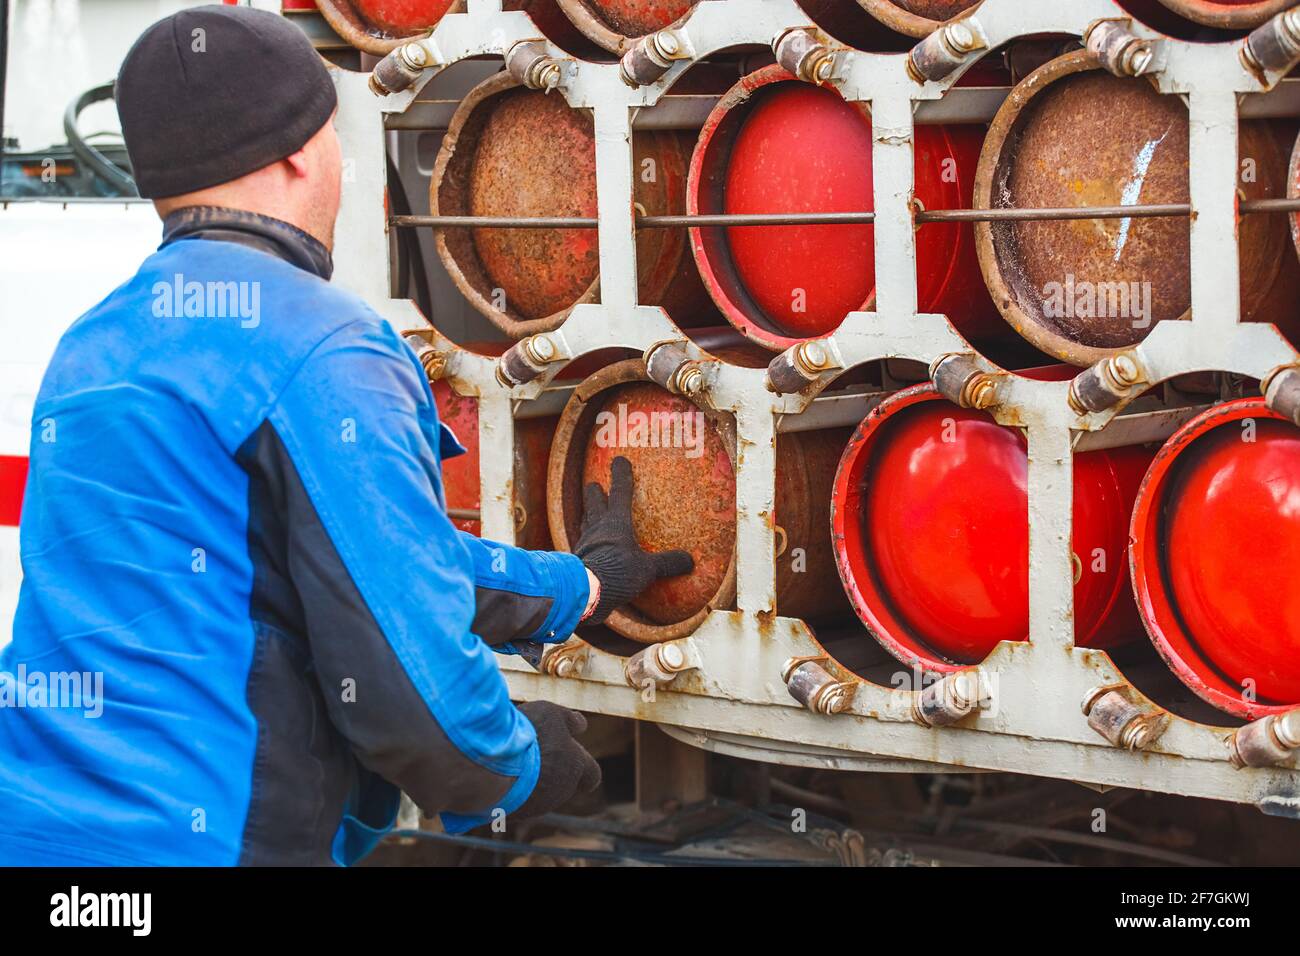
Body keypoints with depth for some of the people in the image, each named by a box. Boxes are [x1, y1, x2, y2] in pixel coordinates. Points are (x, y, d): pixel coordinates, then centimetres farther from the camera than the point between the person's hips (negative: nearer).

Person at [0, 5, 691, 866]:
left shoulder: (96, 344, 13)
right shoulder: (319, 349, -14)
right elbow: (407, 681, -19)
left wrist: (583, 586, 25)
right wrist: (518, 770, 1)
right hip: (207, 838, -8)